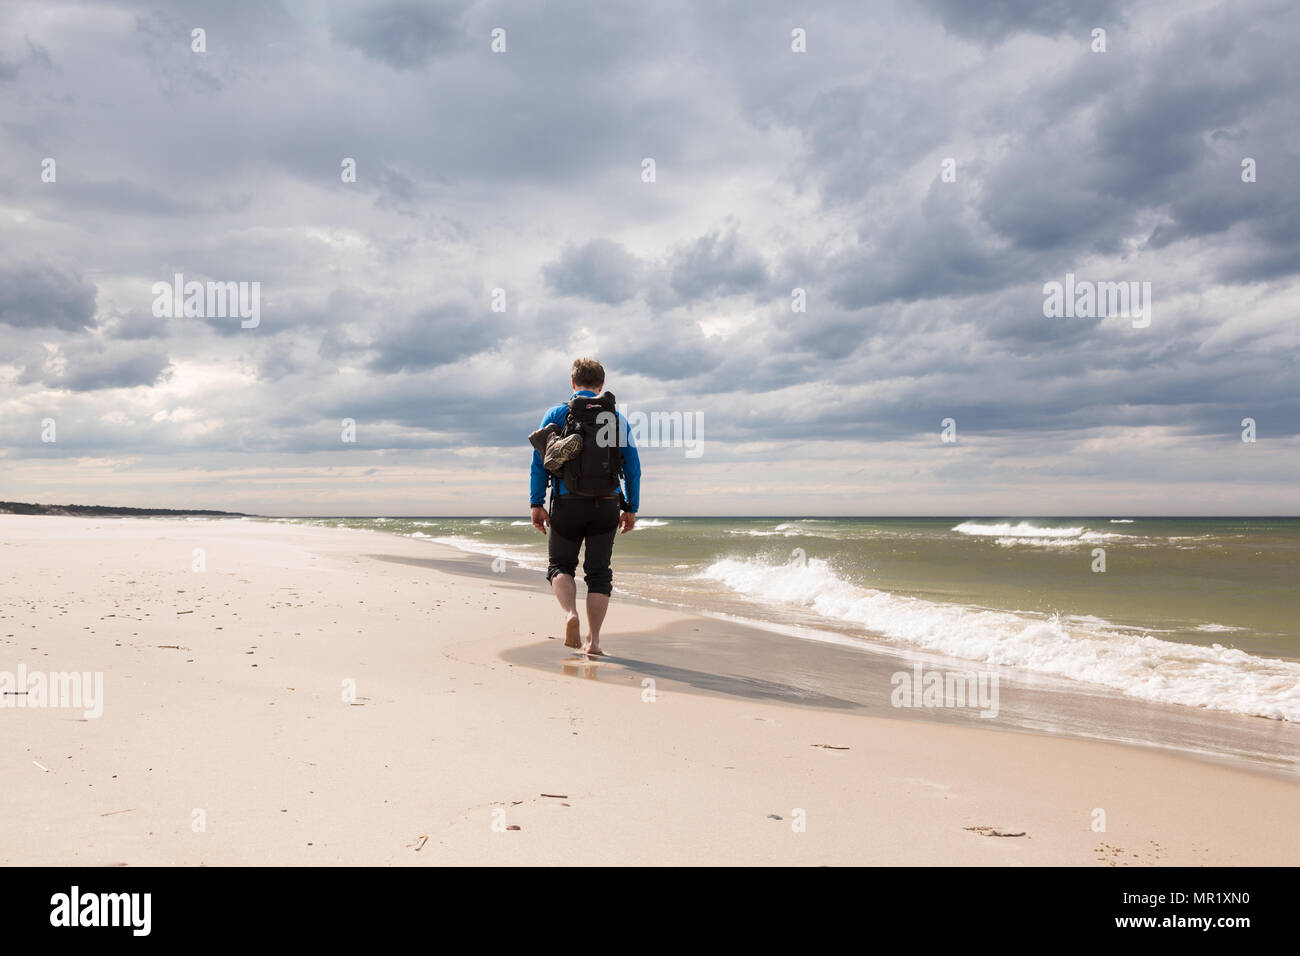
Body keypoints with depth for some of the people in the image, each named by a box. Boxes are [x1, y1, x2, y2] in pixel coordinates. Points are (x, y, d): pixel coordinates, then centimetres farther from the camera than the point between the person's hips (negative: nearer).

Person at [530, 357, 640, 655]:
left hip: (568, 502, -1)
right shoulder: (617, 418, 9)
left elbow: (539, 460, -3)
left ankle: (571, 613, -13)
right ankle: (593, 640, 2)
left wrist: (536, 503, -3)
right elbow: (633, 467, 7)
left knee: (560, 565, 13)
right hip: (607, 503, 1)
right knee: (598, 571, 8)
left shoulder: (556, 414, 4)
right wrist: (631, 508, 12)